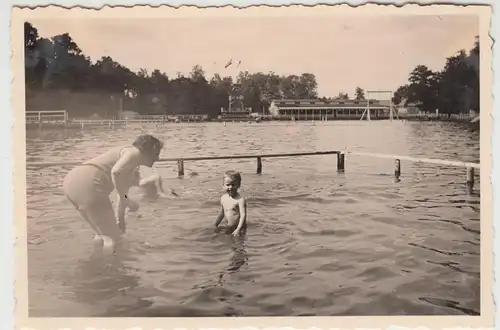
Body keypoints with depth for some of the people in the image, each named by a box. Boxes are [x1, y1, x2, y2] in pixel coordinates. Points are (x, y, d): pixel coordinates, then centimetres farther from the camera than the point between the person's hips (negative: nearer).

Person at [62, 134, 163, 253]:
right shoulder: (134, 153, 0)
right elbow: (115, 172, -20)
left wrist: (120, 219, 50)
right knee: (110, 236, 5)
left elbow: (122, 191, 40)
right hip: (88, 184, -10)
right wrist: (126, 200, -11)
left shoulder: (131, 167, 29)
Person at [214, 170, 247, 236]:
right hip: (229, 228, 6)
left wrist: (238, 229, -30)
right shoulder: (223, 198, 3)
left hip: (239, 228, -6)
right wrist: (215, 225, 19)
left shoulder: (240, 199, -18)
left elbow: (243, 215, -22)